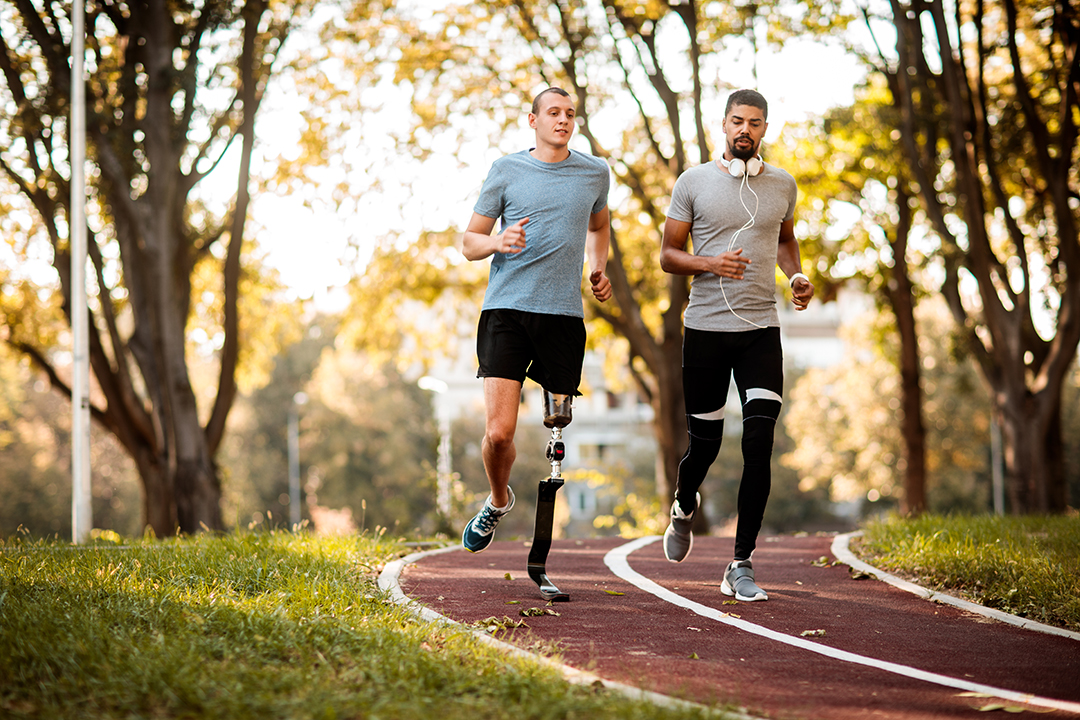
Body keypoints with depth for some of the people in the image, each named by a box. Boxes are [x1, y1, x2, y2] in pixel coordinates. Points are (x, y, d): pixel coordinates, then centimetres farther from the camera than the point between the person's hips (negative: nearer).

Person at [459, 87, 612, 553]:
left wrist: (598, 268, 17)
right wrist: (498, 242, -13)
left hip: (564, 314, 2)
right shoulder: (506, 170, 5)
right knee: (498, 432, -10)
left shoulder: (594, 173, 13)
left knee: (558, 432, -2)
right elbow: (470, 242, 9)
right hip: (506, 309, -2)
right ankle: (498, 502, 17)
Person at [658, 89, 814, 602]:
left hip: (761, 329, 2)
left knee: (759, 446, -10)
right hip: (706, 328, -1)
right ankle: (684, 507, 43)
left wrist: (796, 276, 8)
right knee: (704, 441, 7)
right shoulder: (694, 182, 1)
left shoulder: (782, 185, 10)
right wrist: (708, 263, -16)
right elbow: (668, 254, 3)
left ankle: (740, 568, -4)